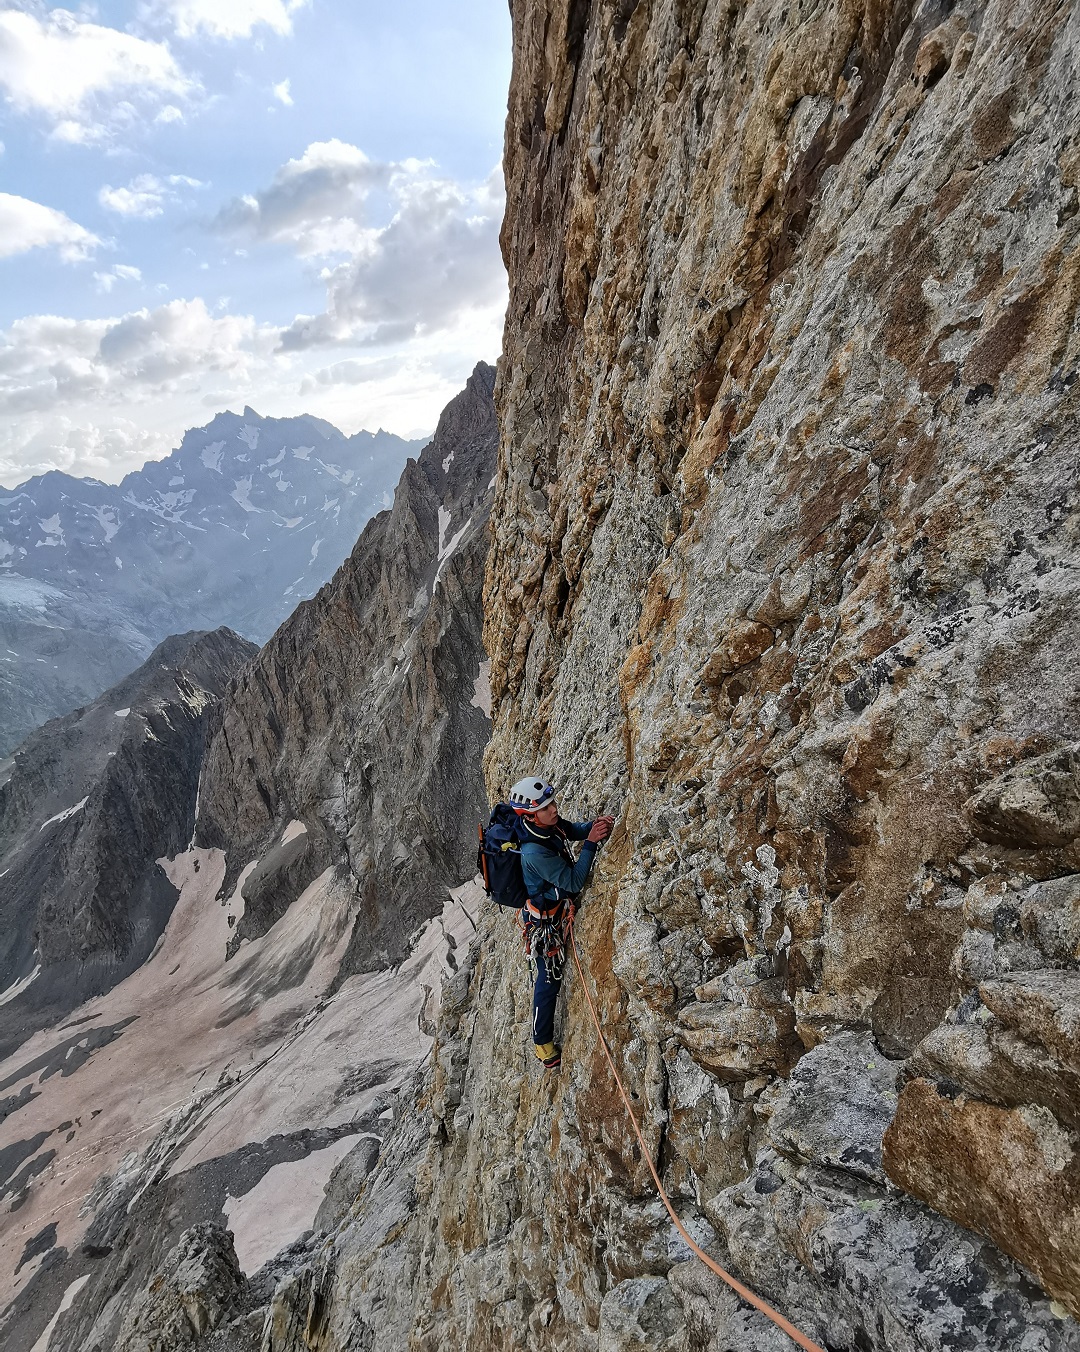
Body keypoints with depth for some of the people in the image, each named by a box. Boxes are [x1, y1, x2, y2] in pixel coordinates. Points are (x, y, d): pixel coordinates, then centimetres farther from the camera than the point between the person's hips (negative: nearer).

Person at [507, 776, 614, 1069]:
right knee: (549, 979, 10)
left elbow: (574, 830, 5)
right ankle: (543, 1044, 32)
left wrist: (595, 825, -16)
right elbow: (574, 882, -34)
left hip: (559, 909, 7)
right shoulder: (535, 853, -39)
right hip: (546, 921, -7)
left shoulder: (549, 824, -15)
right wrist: (591, 842, -36)